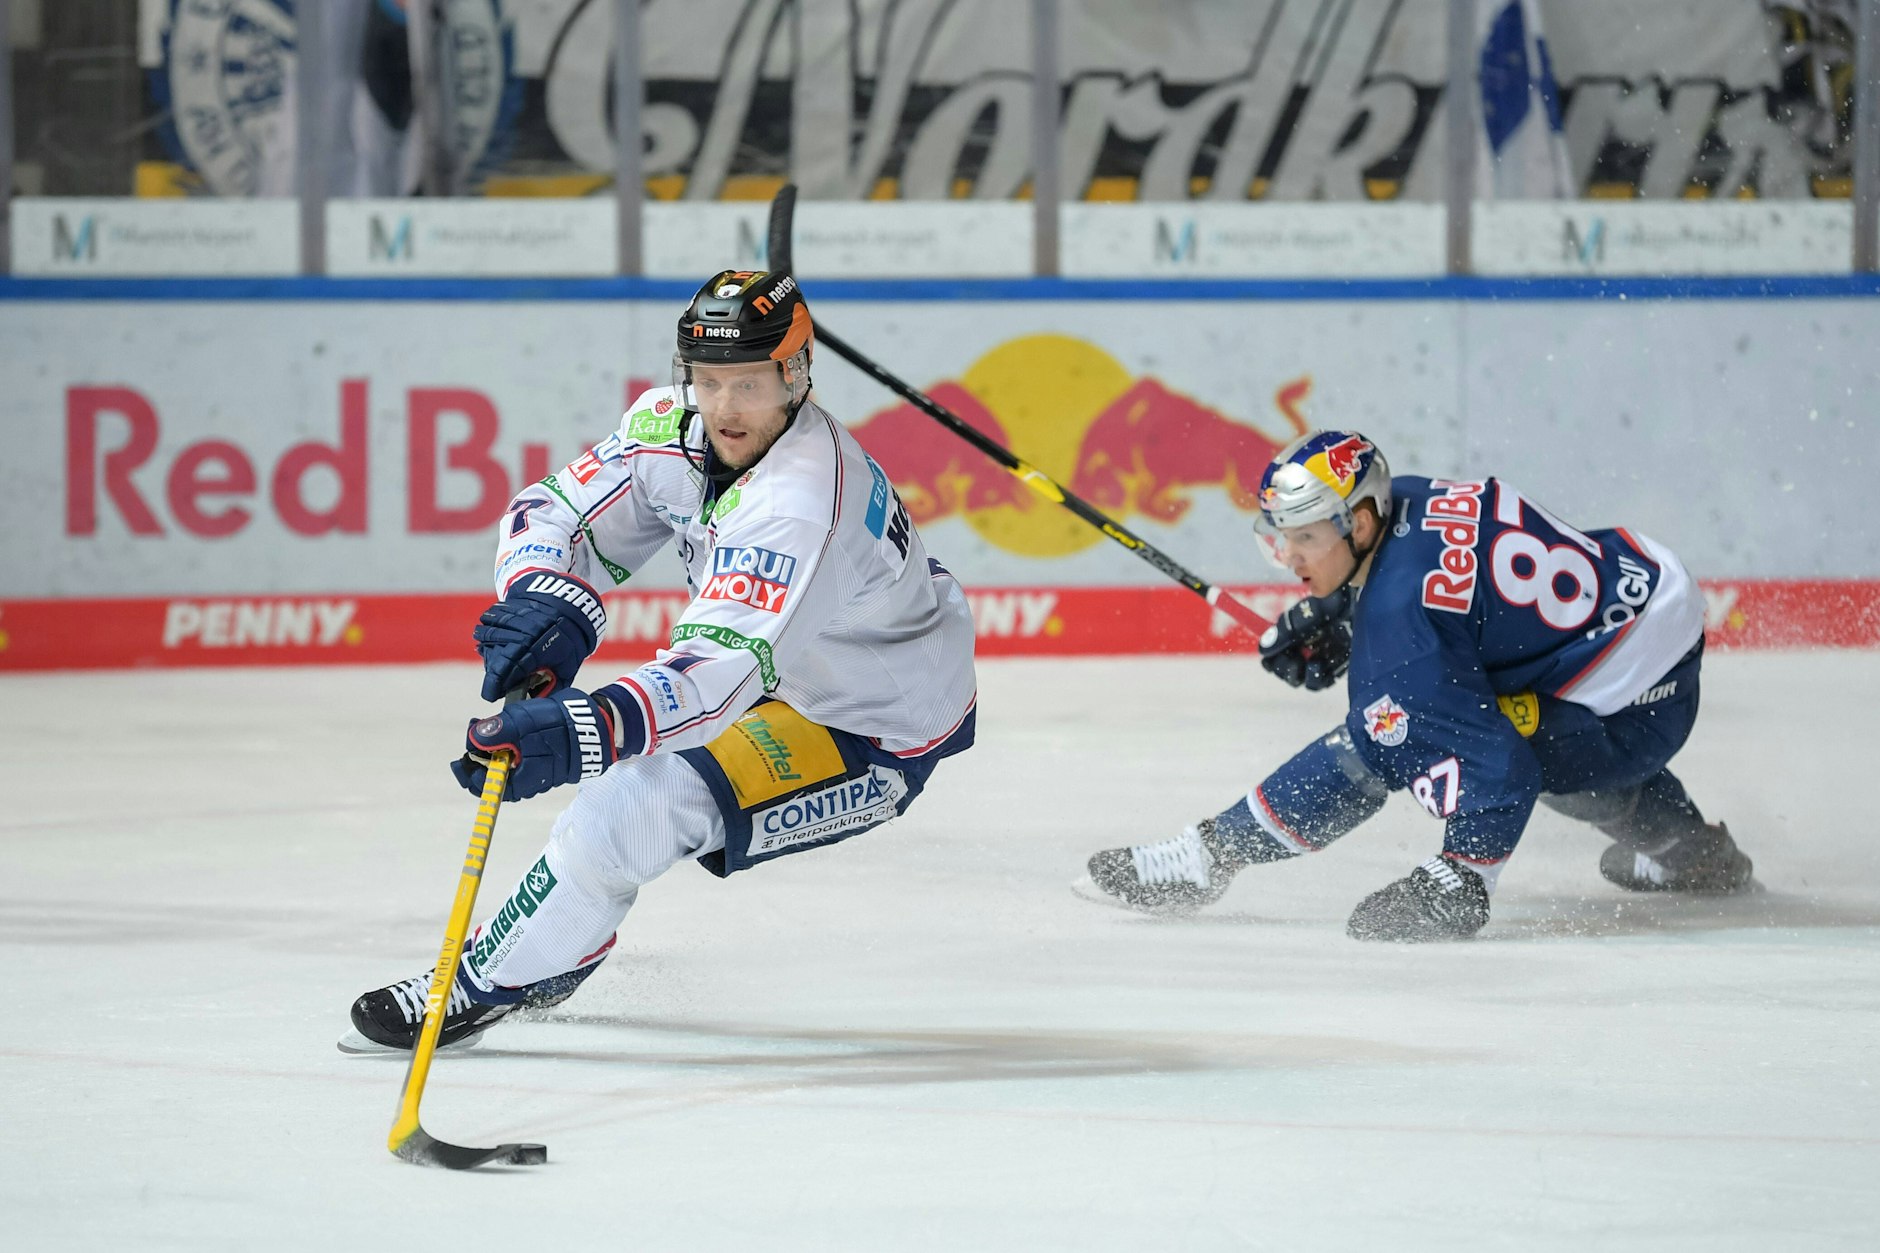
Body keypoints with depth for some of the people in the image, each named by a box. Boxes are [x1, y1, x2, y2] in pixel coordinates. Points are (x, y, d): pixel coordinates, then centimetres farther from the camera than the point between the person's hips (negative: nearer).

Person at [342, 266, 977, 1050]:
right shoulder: (674, 428, -12)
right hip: (795, 673, 9)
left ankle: (479, 988, -6)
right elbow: (559, 513, -6)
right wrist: (546, 600, -30)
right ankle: (566, 952, 40)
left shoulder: (803, 501, -37)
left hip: (874, 735, -9)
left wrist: (580, 733, -59)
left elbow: (720, 673, -46)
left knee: (640, 804, -21)